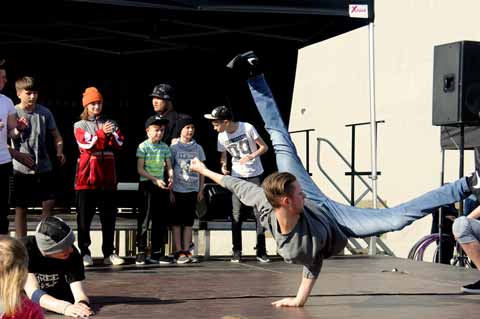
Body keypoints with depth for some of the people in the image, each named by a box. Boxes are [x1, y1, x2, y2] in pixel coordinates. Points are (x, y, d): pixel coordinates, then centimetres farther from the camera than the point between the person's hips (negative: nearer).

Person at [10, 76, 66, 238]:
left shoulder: (44, 112, 4)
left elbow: (56, 136, 10)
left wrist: (59, 151, -9)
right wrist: (17, 131, -31)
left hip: (43, 167, 2)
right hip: (21, 168, -2)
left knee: (49, 203, -1)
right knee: (21, 208, 4)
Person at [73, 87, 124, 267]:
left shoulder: (110, 124, 15)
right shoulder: (80, 125, 6)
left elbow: (119, 144, 1)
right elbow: (86, 144, -11)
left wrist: (112, 133, -16)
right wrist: (103, 133, -18)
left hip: (107, 176, 3)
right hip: (87, 177, -3)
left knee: (109, 217, 5)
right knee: (84, 217, -1)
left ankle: (109, 253, 11)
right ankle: (85, 253, 4)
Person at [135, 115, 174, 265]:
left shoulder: (165, 147, 10)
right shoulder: (143, 146, -5)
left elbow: (169, 167, 9)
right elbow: (140, 169, -10)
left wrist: (170, 177, -12)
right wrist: (155, 180, -19)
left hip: (161, 185, 5)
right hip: (147, 185, -5)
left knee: (161, 220, 6)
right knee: (144, 219, -5)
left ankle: (157, 253, 13)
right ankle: (141, 253, -1)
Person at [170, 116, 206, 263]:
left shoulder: (198, 148, 8)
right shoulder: (174, 148, -1)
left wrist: (201, 190, 7)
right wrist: (170, 191, -6)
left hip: (192, 190, 3)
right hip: (178, 190, -3)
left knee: (188, 222, 6)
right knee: (177, 222, 0)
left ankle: (186, 251, 10)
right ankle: (179, 252, 2)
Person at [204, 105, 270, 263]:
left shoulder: (247, 128, -15)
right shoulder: (222, 137, -4)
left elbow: (264, 147, -8)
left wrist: (251, 156, -25)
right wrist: (223, 166, -11)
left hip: (255, 175, -2)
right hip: (237, 177, 2)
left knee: (259, 213, -1)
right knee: (236, 215, -1)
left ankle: (261, 252, 5)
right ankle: (236, 253, 5)